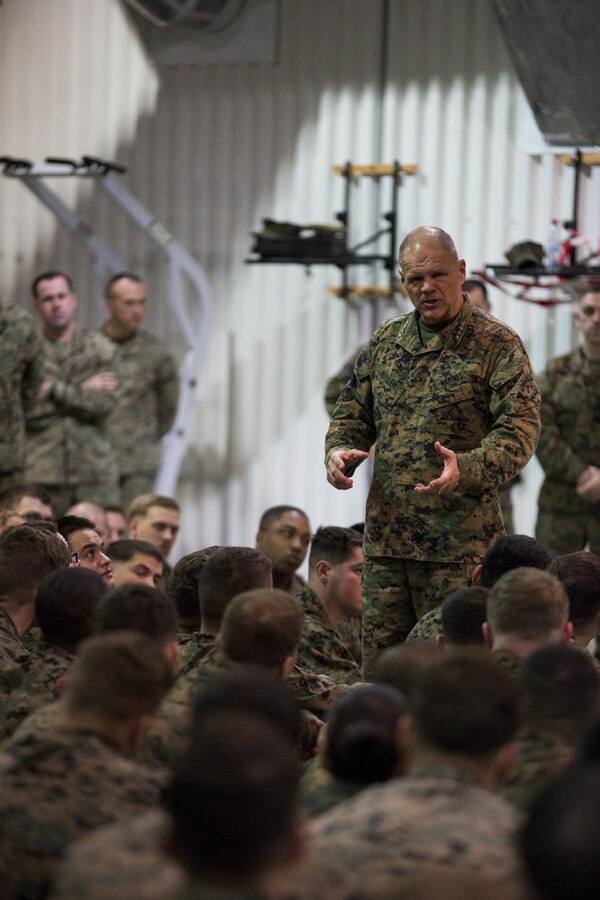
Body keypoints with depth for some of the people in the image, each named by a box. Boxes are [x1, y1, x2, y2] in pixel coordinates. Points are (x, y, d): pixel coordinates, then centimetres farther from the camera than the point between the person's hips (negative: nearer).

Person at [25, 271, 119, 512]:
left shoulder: (99, 347, 9)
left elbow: (104, 403, -4)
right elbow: (28, 411, -7)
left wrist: (54, 390, -8)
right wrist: (82, 391, -6)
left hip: (94, 467, 1)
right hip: (42, 472, -1)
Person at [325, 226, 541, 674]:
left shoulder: (497, 344, -3)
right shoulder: (386, 341, 14)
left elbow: (520, 427, -12)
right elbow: (353, 412, 22)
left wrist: (467, 469, -29)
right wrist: (339, 451, -1)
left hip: (460, 542, -5)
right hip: (385, 537, 5)